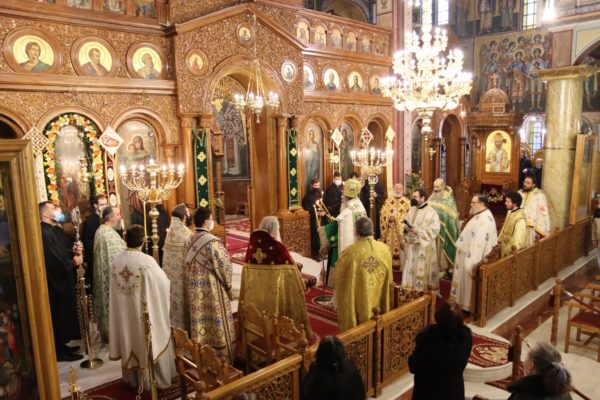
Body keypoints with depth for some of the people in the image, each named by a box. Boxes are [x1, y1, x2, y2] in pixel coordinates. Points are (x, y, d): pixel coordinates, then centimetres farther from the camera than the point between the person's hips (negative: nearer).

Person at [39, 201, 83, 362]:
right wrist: (73, 262, -13)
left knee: (65, 314, 18)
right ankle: (60, 351, 13)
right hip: (54, 281, -10)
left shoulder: (57, 230, 10)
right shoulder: (44, 233, -22)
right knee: (59, 316, 1)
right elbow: (55, 261, -28)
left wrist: (73, 251, -6)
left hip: (62, 279, 10)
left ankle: (62, 345, 31)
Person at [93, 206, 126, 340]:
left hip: (104, 275, 10)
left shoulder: (101, 230, 9)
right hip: (112, 275, -10)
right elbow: (115, 259, -24)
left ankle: (106, 330, 30)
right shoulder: (110, 234, -24)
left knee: (107, 302, 19)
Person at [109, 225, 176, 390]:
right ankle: (156, 378, 23)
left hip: (124, 313, 5)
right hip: (145, 312, -5)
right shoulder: (147, 261, -22)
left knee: (131, 340, 20)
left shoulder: (117, 261, -5)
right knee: (150, 342, 10)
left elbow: (116, 288, 8)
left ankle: (134, 377, 35)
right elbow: (164, 283, -11)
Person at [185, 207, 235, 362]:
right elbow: (224, 267, -17)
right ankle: (222, 360, 16)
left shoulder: (189, 240, 1)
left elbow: (188, 265, 11)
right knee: (216, 323, 5)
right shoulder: (212, 242, -22)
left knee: (200, 321, 16)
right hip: (212, 290, -7)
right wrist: (228, 286, -1)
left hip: (195, 290, 7)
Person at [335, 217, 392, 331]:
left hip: (357, 303, -3)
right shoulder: (385, 249, -11)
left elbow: (339, 276, -7)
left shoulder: (350, 252, -22)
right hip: (377, 302, 3)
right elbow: (388, 278, 3)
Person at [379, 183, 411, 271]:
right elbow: (383, 215, 4)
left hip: (402, 230, -1)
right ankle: (390, 266, 12)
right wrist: (389, 218, -16)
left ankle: (400, 266, 6)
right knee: (389, 250, 2)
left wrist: (396, 218, -15)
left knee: (400, 249, -4)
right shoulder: (388, 201, 8)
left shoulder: (406, 202, 3)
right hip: (390, 231, 2)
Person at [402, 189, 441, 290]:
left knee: (423, 270, 0)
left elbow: (434, 229, -18)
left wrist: (418, 231, -22)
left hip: (424, 247, -6)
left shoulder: (431, 212, -11)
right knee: (411, 269, 11)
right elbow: (405, 222, 17)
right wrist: (406, 228, -6)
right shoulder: (412, 210, 10)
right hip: (411, 245, 6)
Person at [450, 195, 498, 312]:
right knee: (466, 280, 18)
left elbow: (480, 241, -28)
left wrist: (472, 261, -28)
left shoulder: (484, 219, -25)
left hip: (474, 257, -10)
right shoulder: (480, 215, 9)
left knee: (470, 281, 2)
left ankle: (469, 307, 15)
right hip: (469, 254, 10)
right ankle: (465, 304, 29)